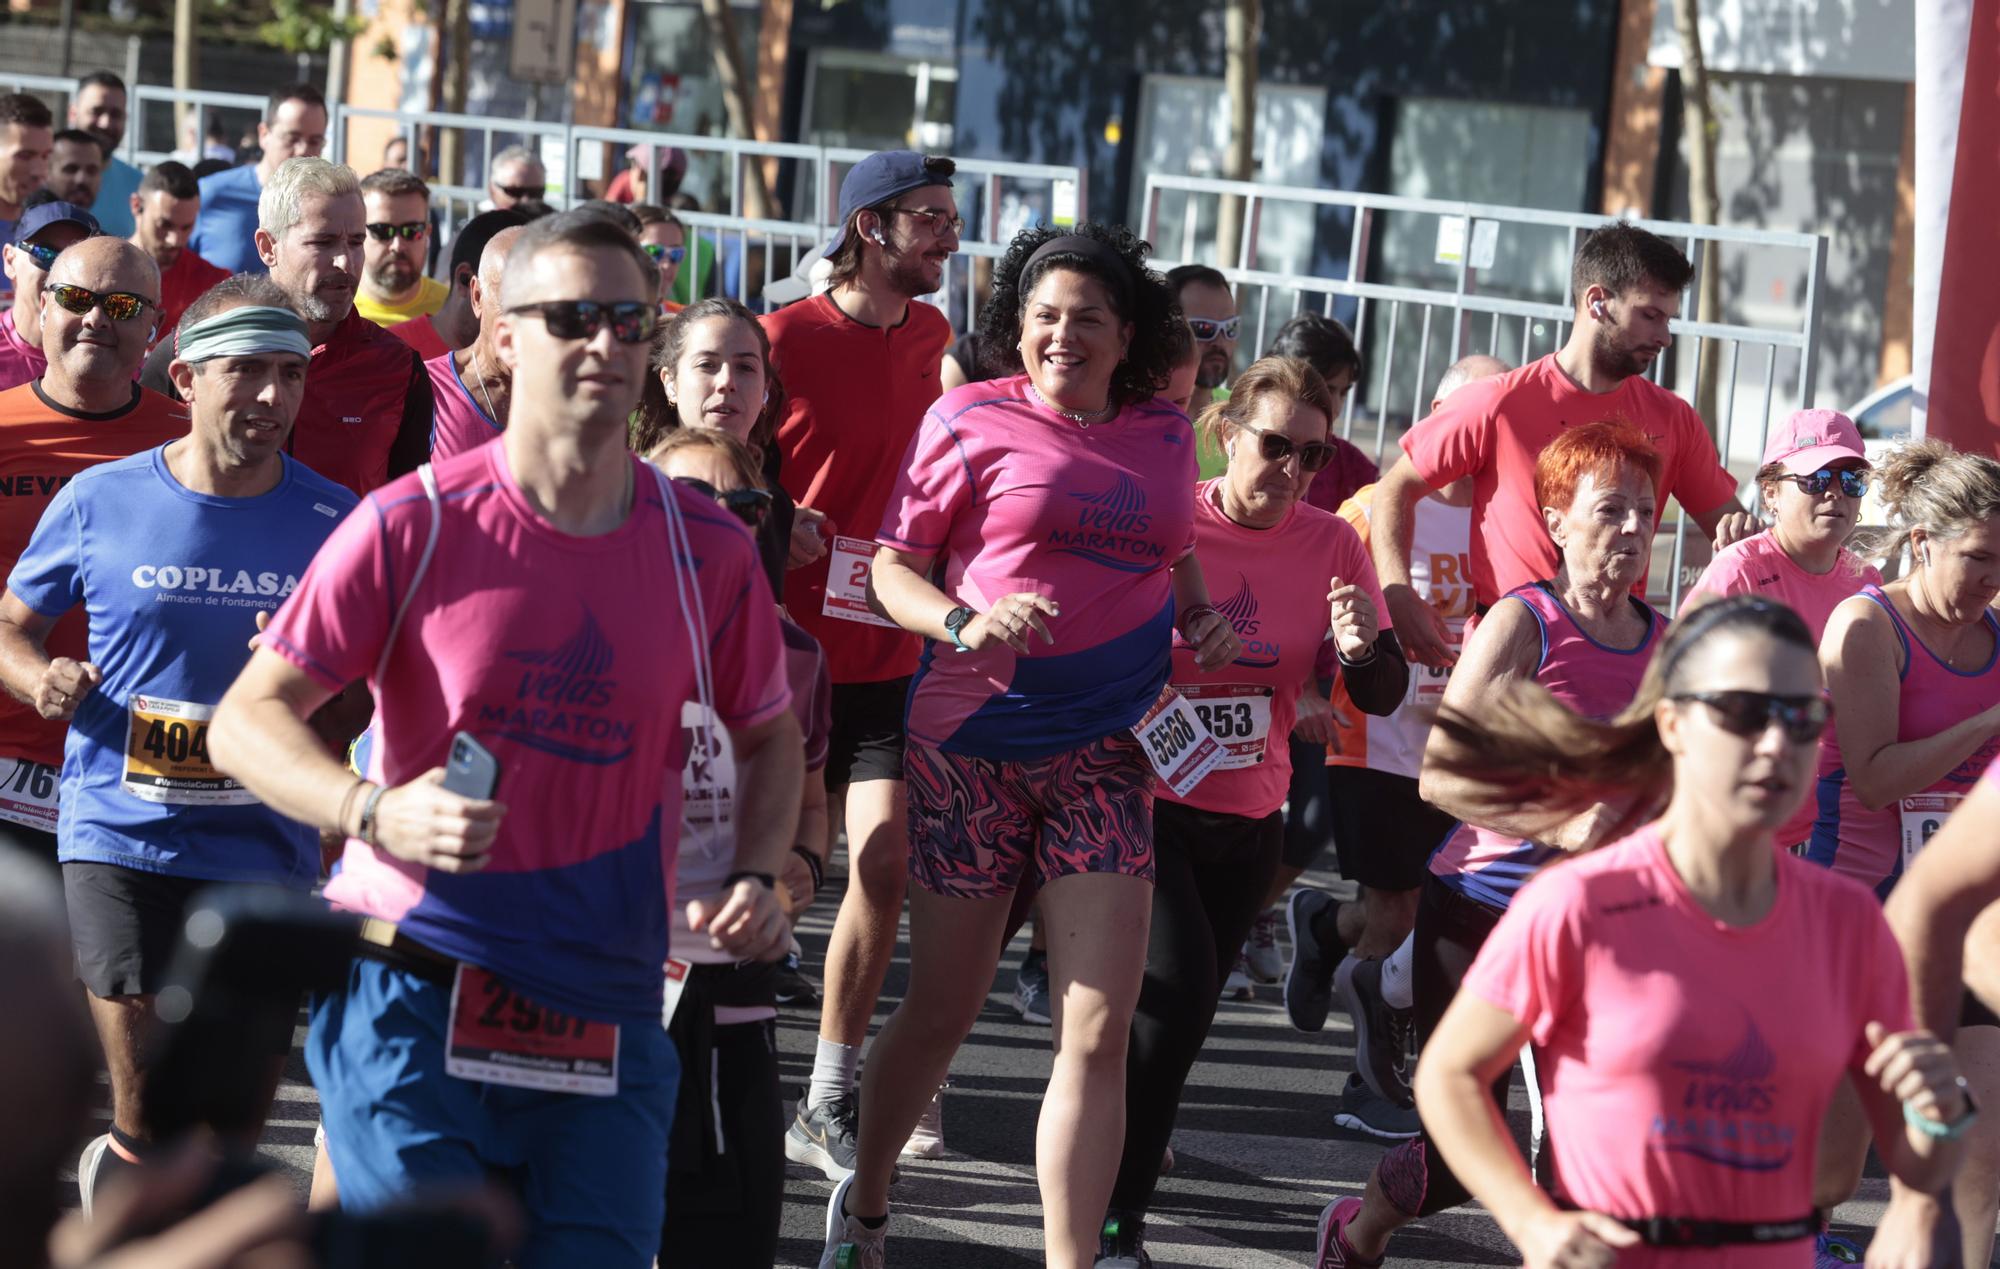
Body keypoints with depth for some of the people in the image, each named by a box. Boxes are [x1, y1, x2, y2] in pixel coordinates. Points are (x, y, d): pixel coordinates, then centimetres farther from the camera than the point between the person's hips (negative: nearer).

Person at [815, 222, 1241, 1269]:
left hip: (1105, 755, 3)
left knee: (1098, 1032, -6)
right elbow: (893, 564, -1)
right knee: (942, 1008, 6)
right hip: (974, 742, -3)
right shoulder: (973, 419, -2)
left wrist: (1201, 620, 7)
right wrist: (967, 623, -19)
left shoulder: (1165, 435, 10)